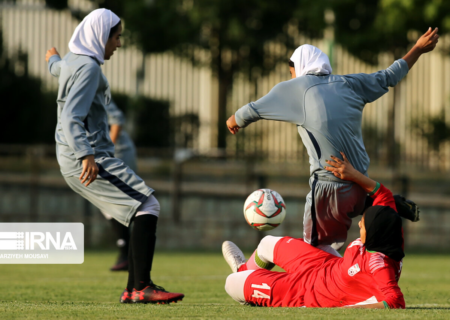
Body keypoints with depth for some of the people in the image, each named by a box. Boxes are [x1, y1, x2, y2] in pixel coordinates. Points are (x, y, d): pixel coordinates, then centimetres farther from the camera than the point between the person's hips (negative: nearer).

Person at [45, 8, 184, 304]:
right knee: (148, 206, -16)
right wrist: (87, 155, -37)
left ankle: (133, 290, 6)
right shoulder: (88, 67, -14)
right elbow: (71, 118, -24)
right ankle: (142, 287, -23)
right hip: (89, 159, -11)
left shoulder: (71, 61, 17)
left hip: (79, 159, 11)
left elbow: (57, 69, 45)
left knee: (144, 211, 10)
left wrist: (54, 59, 70)